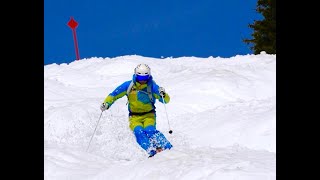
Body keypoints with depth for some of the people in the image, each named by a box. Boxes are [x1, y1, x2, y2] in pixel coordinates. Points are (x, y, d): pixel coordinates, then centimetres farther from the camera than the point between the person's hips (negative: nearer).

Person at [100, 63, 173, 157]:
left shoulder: (152, 86, -12)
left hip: (149, 114, -2)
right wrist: (106, 103, -13)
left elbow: (166, 100, -14)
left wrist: (163, 95, -36)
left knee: (149, 130, -29)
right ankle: (152, 151, -37)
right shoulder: (128, 85, -7)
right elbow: (114, 94, 3)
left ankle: (169, 148, -31)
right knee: (138, 131, -27)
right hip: (134, 116, 2)